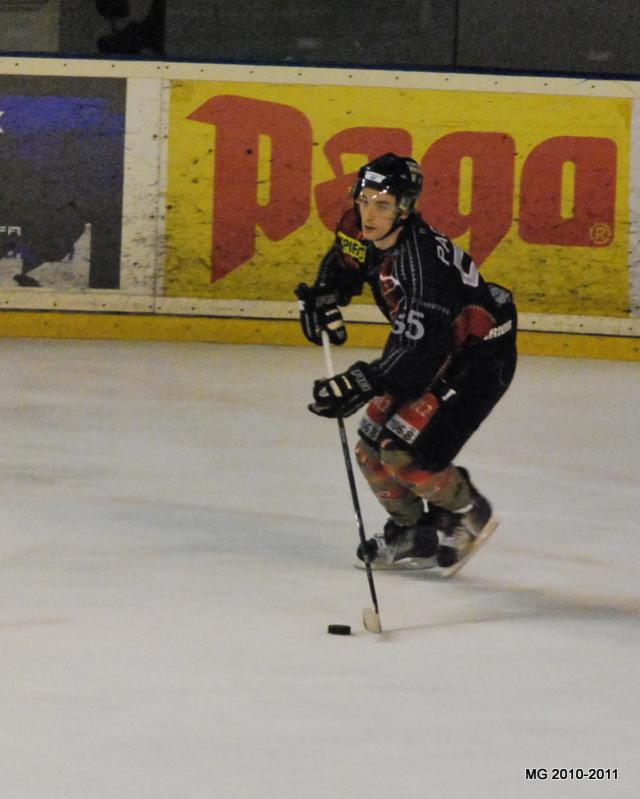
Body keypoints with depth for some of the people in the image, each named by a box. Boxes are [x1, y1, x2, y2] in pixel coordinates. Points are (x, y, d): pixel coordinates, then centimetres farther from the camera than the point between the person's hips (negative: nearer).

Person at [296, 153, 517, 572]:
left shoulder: (421, 260, -36)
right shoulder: (360, 232, -10)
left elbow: (423, 348, -41)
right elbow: (343, 264, 16)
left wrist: (363, 384, -45)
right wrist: (324, 298, -1)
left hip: (479, 353, -9)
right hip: (423, 338, 9)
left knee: (406, 452, -17)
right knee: (373, 444, 4)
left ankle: (469, 516, 9)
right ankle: (412, 531, 25)